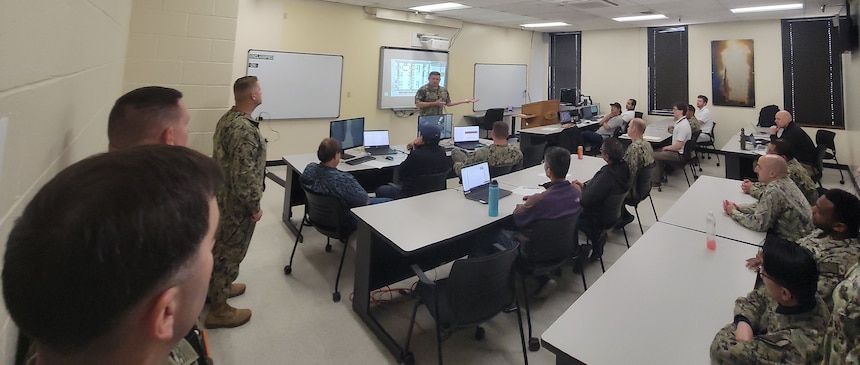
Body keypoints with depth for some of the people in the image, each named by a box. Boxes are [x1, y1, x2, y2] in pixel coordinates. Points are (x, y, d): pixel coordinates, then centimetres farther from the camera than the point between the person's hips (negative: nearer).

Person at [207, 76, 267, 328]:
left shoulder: (227, 118, 5)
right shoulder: (245, 129, -27)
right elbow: (245, 173, -29)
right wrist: (255, 206, -18)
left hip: (224, 195, 10)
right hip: (237, 201, -10)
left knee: (223, 246, 24)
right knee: (230, 251, 3)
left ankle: (218, 286, 44)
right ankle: (218, 310, 17)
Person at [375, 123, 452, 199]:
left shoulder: (416, 154, -31)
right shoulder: (442, 152, -10)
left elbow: (402, 171, -14)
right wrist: (415, 149, -4)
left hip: (411, 194, -8)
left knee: (379, 190, 16)